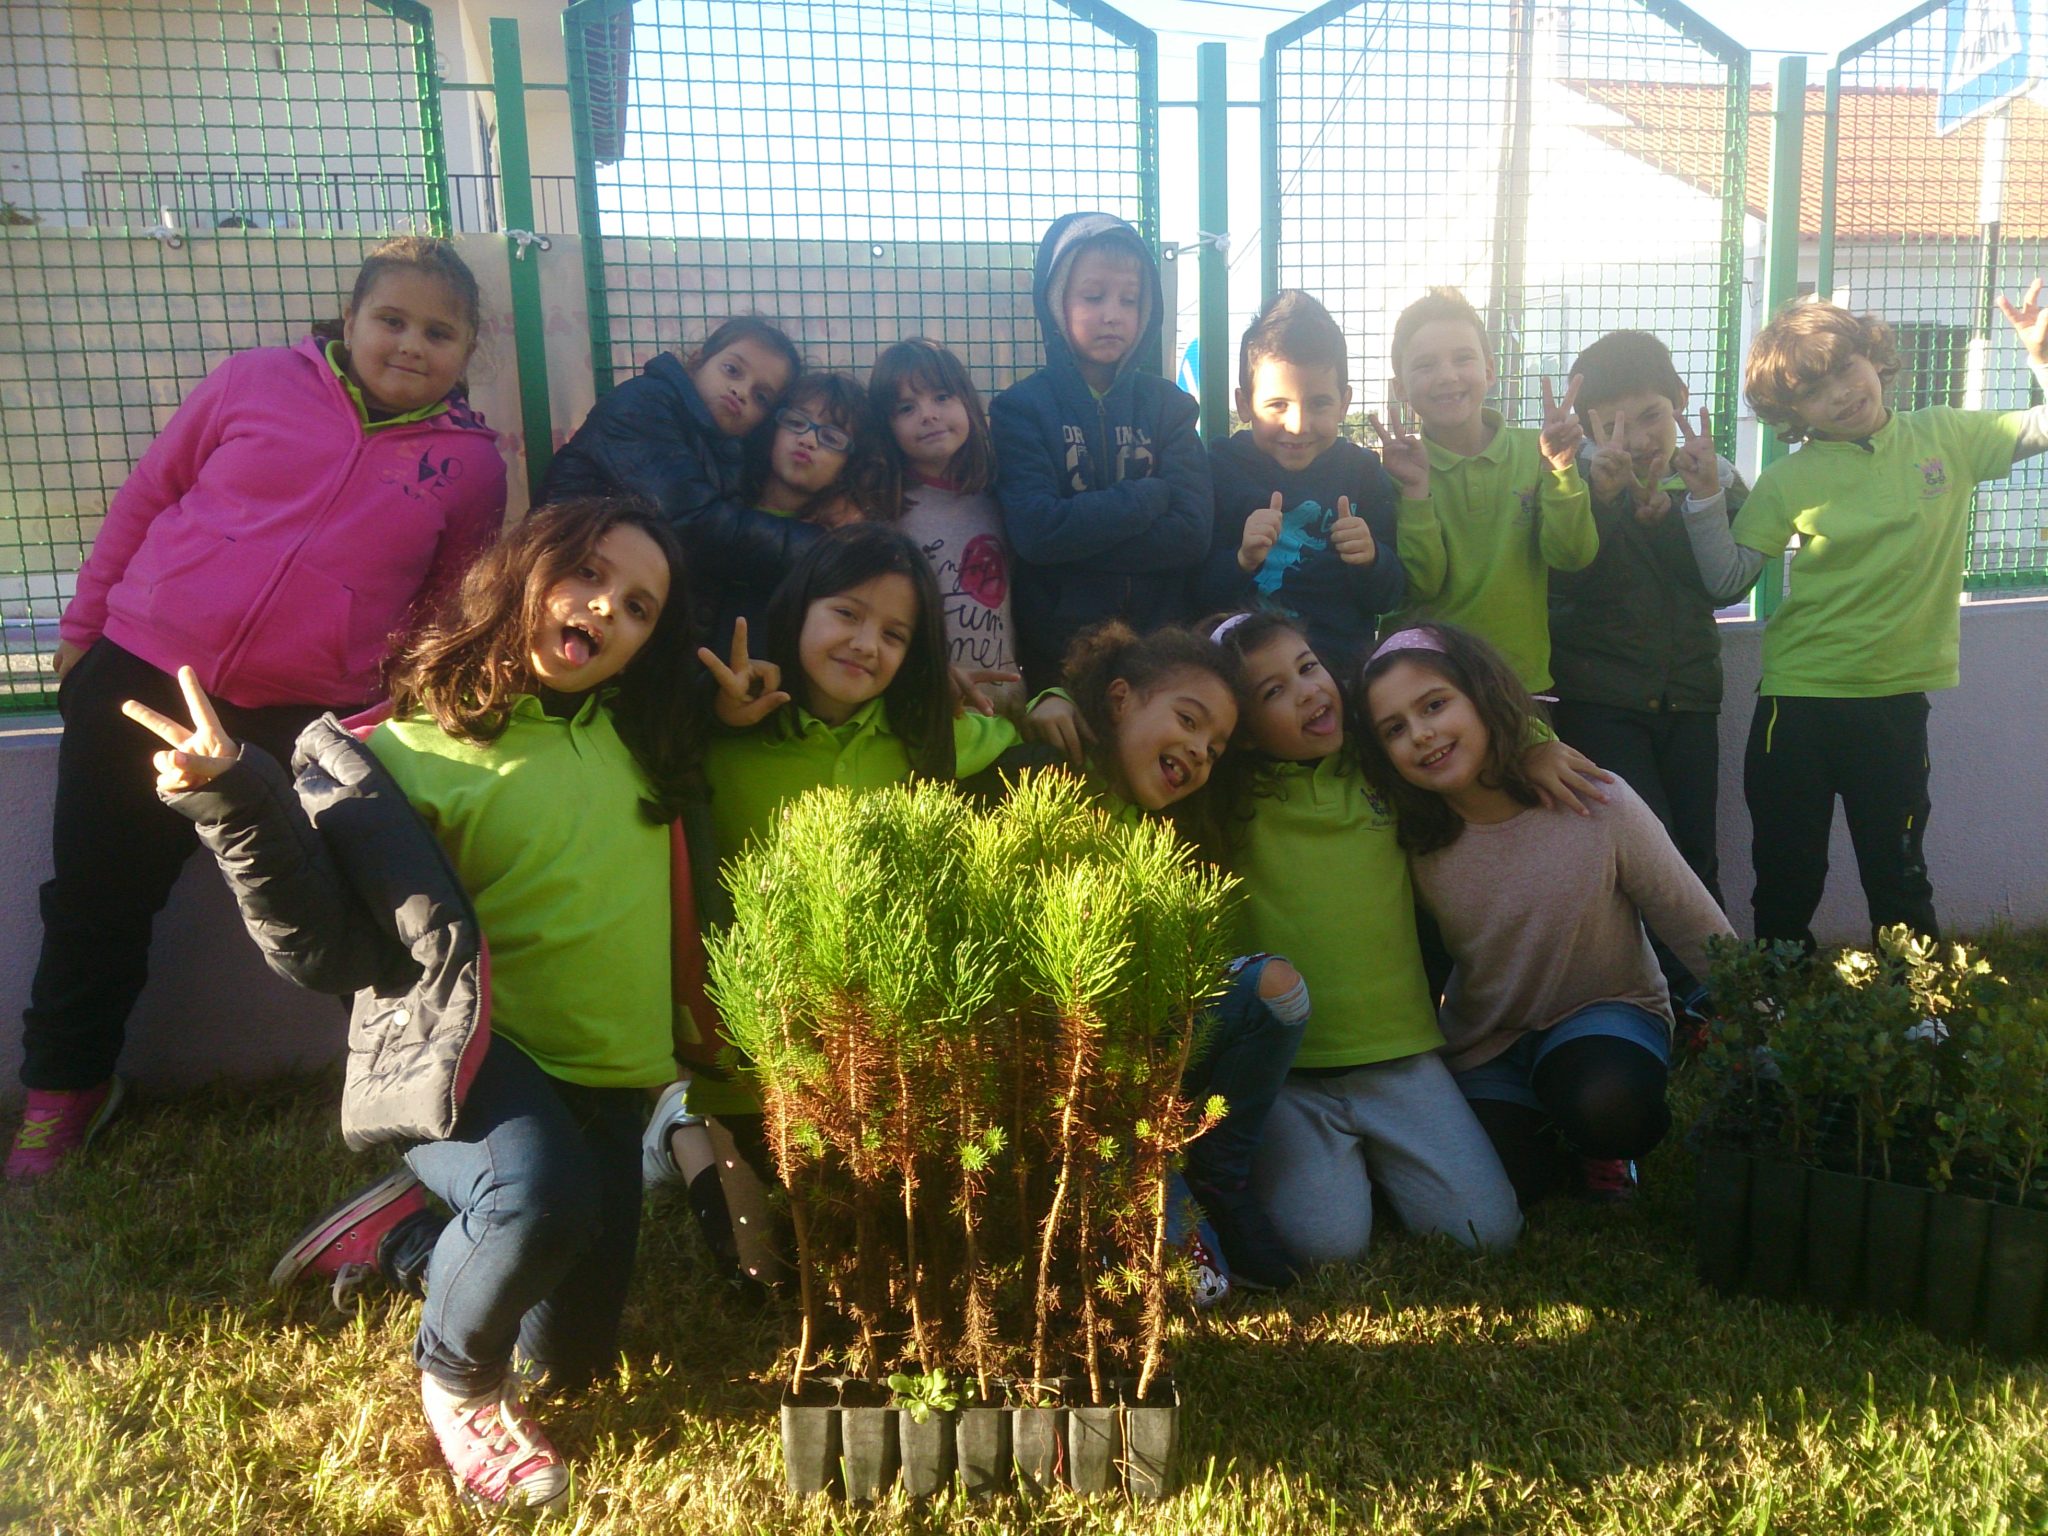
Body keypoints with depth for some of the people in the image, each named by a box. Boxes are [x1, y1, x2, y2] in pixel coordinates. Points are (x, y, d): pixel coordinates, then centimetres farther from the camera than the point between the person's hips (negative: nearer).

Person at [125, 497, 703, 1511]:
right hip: (464, 1055, -6)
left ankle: (406, 1231, 34)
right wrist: (240, 806, -28)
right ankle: (454, 1380, -4)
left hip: (603, 1078, 6)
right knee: (540, 1193, -39)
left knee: (569, 1359, 10)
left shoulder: (640, 740, 5)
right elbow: (324, 951, -16)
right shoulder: (408, 755, -11)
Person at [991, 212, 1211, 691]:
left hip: (1160, 644, 2)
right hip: (1056, 651, -2)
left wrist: (1077, 537, -17)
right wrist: (1152, 496, -12)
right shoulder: (1021, 408, -4)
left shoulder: (1167, 405, 2)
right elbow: (1034, 532, -18)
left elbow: (1192, 534, -10)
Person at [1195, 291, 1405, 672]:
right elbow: (1196, 595, -3)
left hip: (1344, 666, 4)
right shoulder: (1218, 469, -2)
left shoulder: (1363, 473, 4)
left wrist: (1370, 560, -14)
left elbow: (1389, 599, 6)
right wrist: (1242, 560, -21)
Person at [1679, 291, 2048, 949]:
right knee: (1786, 883, 8)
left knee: (1899, 881, 13)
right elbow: (1728, 580, -6)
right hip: (1798, 701, -1)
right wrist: (1706, 496, -17)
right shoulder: (1787, 481, -3)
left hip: (1897, 698, 1)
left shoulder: (1945, 437, 3)